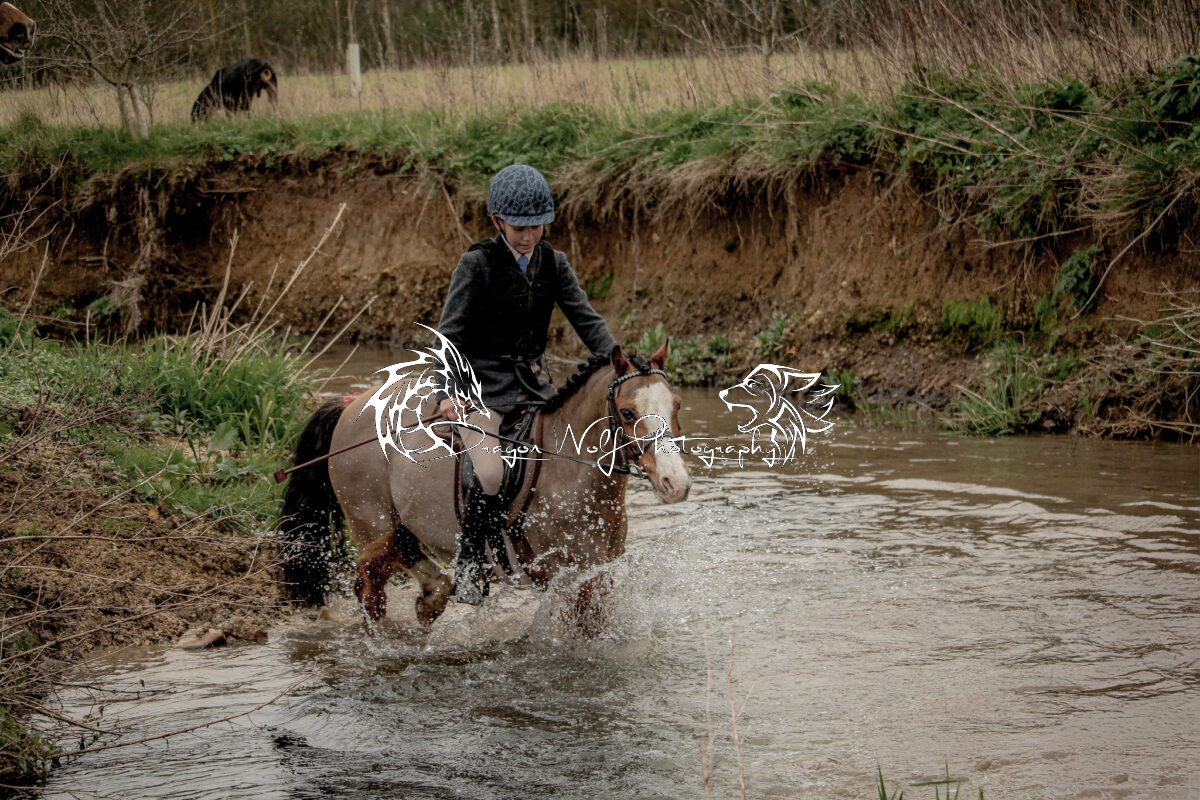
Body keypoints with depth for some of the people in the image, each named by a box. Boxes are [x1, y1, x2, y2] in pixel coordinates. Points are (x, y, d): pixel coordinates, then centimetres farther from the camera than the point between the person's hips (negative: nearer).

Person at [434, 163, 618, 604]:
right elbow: (450, 333, -10)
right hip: (482, 389, -5)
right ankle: (469, 566, -11)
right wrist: (445, 392, -23)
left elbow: (586, 320, 5)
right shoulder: (478, 264, -8)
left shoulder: (552, 263, 7)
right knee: (487, 473, -27)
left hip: (533, 386, 5)